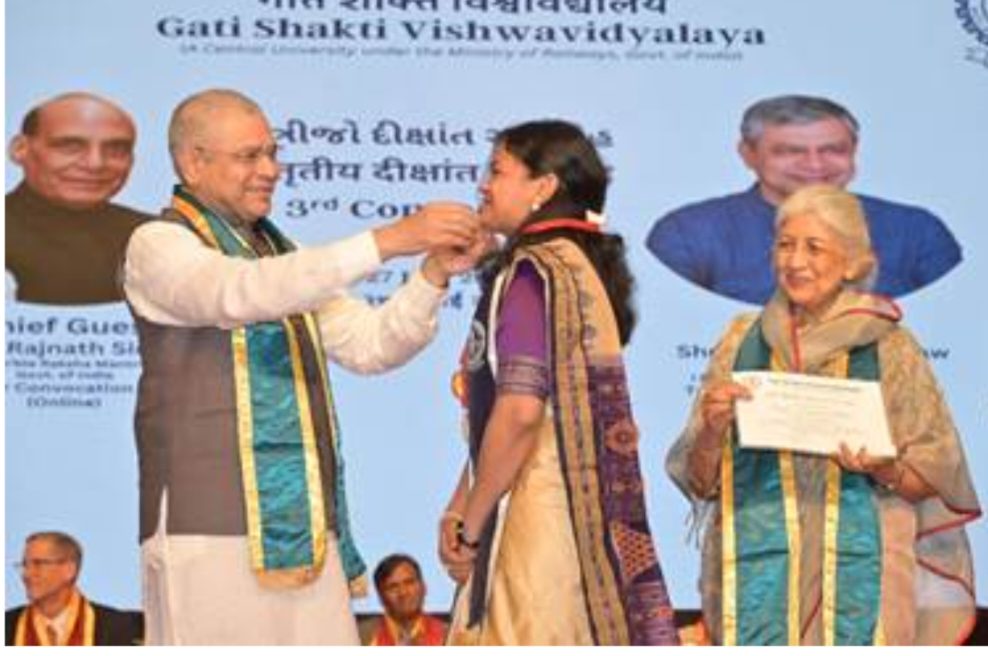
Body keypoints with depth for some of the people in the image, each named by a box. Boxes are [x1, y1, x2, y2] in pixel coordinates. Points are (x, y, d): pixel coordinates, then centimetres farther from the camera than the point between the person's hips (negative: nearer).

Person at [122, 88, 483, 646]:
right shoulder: (159, 244, -2)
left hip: (305, 528, 7)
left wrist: (434, 275, -5)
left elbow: (371, 344, 14)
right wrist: (387, 241, -27)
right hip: (213, 527, -7)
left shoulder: (280, 256, 20)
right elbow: (240, 294, -23)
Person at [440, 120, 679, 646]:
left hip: (536, 517, -9)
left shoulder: (532, 273, -11)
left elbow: (519, 410, -22)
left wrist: (471, 526, -13)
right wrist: (460, 509, 11)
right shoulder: (579, 267, 17)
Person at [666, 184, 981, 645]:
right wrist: (713, 430, -11)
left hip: (858, 575, -1)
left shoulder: (888, 348, 3)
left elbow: (933, 479, 5)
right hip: (759, 568, 1)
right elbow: (700, 481, 9)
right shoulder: (743, 342, 8)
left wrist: (883, 471, -15)